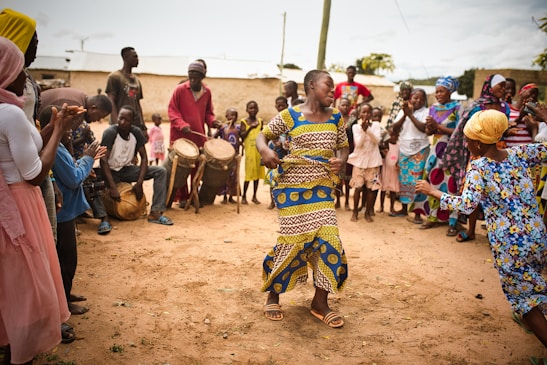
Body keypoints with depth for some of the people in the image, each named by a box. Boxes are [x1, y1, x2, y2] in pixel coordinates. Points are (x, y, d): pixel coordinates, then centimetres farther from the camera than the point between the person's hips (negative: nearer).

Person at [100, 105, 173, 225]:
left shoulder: (137, 132, -9)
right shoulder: (110, 132, -21)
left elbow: (144, 158, -7)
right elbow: (103, 160, -27)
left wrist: (139, 183, -20)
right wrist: (113, 187, -36)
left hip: (127, 169, 3)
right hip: (110, 171, -3)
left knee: (160, 171, -15)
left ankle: (155, 212, -21)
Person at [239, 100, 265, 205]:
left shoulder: (260, 121, 9)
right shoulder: (244, 121, 0)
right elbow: (241, 135, -8)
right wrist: (250, 128, -18)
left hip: (259, 150, 4)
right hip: (249, 150, -4)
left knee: (257, 173, 8)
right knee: (249, 173, -3)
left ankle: (254, 196, 19)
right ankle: (244, 196, 10)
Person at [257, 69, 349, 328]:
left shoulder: (335, 118, 7)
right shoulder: (290, 116, -5)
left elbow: (343, 147, 15)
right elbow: (263, 135, 2)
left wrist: (341, 160, -8)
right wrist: (265, 151, -21)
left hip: (322, 188, 4)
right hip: (292, 188, -4)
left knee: (328, 240, -3)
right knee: (293, 241, -1)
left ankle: (320, 302, 14)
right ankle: (273, 296, 22)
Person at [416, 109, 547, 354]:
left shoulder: (478, 167, -13)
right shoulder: (518, 153, 1)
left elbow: (466, 205, -23)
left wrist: (432, 191, -13)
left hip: (508, 245, -6)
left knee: (522, 296, 11)